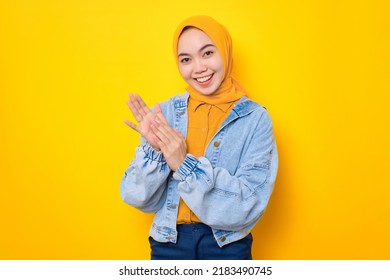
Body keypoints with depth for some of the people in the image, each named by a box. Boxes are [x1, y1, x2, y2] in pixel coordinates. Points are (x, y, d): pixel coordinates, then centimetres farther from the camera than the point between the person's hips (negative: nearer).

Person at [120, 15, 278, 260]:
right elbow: (141, 199, -5)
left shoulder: (255, 118, -10)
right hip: (169, 242, 2)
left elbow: (251, 203, -17)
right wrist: (154, 151, -22)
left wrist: (185, 165, -24)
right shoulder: (164, 113, -5)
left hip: (228, 245, -1)